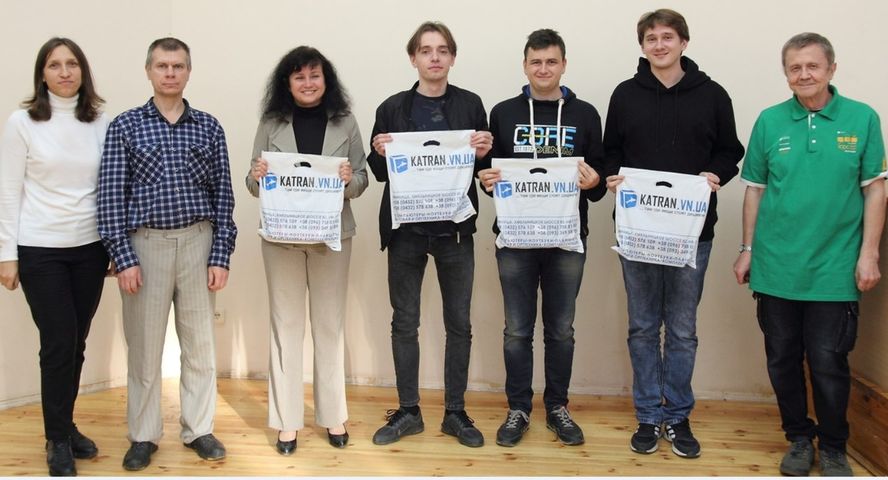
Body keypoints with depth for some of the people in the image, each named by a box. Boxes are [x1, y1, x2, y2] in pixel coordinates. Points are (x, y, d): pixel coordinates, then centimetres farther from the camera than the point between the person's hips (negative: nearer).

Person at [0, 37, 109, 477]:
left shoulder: (100, 123, 4)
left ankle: (64, 425, 28)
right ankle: (58, 439, 17)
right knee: (59, 343, -1)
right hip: (40, 250, -3)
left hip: (89, 247, 3)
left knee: (77, 343, 9)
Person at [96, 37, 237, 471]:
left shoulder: (209, 127, 6)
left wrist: (221, 255, -1)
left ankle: (198, 429, 22)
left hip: (197, 241, 1)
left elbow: (222, 194, 5)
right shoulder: (125, 126, 2)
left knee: (200, 342, 8)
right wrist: (123, 257, -9)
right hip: (144, 243, -1)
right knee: (144, 345, 6)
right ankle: (143, 436, 22)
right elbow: (111, 195, -2)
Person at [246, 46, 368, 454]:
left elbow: (363, 179, 2)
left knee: (330, 324, 9)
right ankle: (287, 420, 17)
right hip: (281, 235, 0)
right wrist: (257, 177, -16)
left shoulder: (345, 122, 2)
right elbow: (253, 184, 6)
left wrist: (350, 180, -19)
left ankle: (333, 415, 22)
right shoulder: (271, 124, 2)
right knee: (286, 324, 6)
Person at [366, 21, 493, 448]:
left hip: (455, 228, 0)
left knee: (459, 323, 7)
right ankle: (408, 412, 22)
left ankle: (455, 412, 21)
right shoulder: (393, 108, 3)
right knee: (404, 322, 8)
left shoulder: (470, 105, 4)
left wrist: (484, 153, -13)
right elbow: (379, 172, 7)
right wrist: (379, 152, -14)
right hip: (406, 229, 0)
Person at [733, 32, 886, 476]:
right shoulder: (769, 121, 2)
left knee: (828, 362, 4)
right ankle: (799, 439, 29)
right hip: (776, 268, 2)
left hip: (834, 268, -2)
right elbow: (755, 189, 7)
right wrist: (747, 250, 5)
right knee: (782, 359, 11)